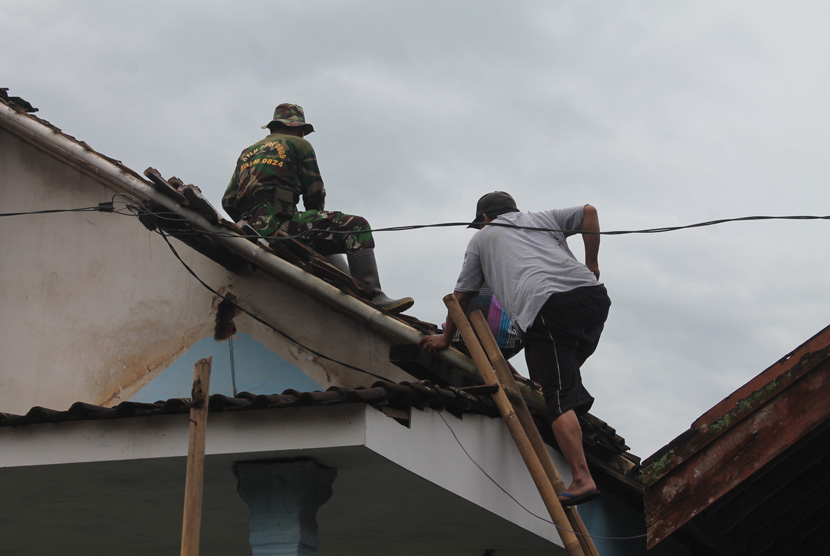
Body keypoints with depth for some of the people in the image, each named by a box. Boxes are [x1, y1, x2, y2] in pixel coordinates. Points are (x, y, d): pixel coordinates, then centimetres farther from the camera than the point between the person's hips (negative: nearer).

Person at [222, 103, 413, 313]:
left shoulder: (246, 153, 28)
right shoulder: (299, 145, 11)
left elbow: (228, 202, 21)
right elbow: (315, 195, 9)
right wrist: (318, 222, 26)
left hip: (252, 230, 8)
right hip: (278, 221, -8)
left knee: (325, 246, 30)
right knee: (357, 227, -8)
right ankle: (373, 296, -23)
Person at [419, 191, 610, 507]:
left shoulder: (482, 237, 30)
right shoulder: (541, 218, 36)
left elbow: (462, 296, 32)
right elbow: (588, 212, 21)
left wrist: (445, 338, 44)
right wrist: (592, 263, 23)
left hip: (545, 306, -4)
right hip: (591, 293, 4)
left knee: (559, 400, -10)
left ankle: (582, 479, -19)